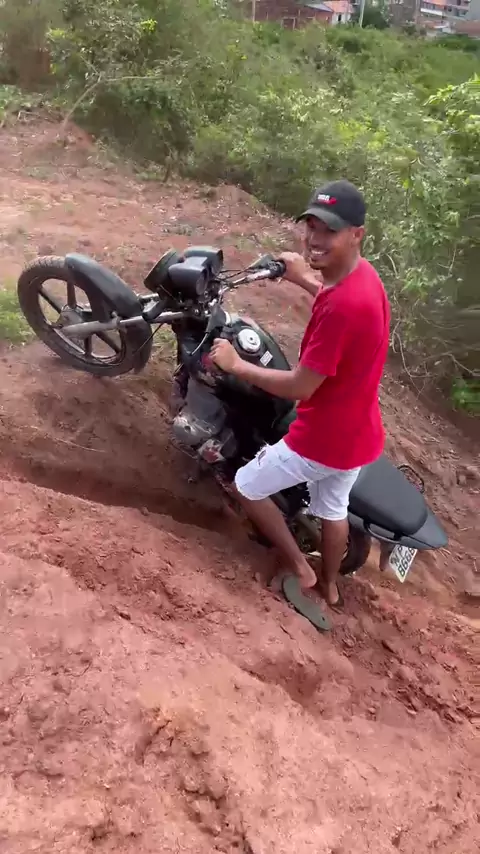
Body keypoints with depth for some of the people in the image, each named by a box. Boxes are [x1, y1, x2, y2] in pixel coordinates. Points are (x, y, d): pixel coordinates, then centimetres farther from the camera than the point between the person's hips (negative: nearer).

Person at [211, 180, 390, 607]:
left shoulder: (341, 307, -34)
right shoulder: (363, 275, -4)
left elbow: (299, 387, -28)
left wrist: (236, 364, -16)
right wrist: (306, 279, 21)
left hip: (322, 437, -9)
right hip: (359, 433, 9)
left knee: (248, 488, 12)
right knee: (333, 508, 29)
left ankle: (300, 569, 24)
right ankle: (330, 586, 51)